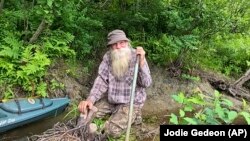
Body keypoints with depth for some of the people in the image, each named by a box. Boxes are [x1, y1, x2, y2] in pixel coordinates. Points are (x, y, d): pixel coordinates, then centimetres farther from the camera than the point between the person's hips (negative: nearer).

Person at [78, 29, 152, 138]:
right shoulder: (108, 57, -7)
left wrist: (142, 62, -38)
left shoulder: (136, 56, -17)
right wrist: (90, 99, -26)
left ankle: (133, 116, 11)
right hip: (111, 99, 5)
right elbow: (102, 80, -10)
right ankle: (115, 113, 17)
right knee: (87, 110, -3)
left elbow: (146, 84, -23)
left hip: (131, 102, -5)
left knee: (112, 130, -17)